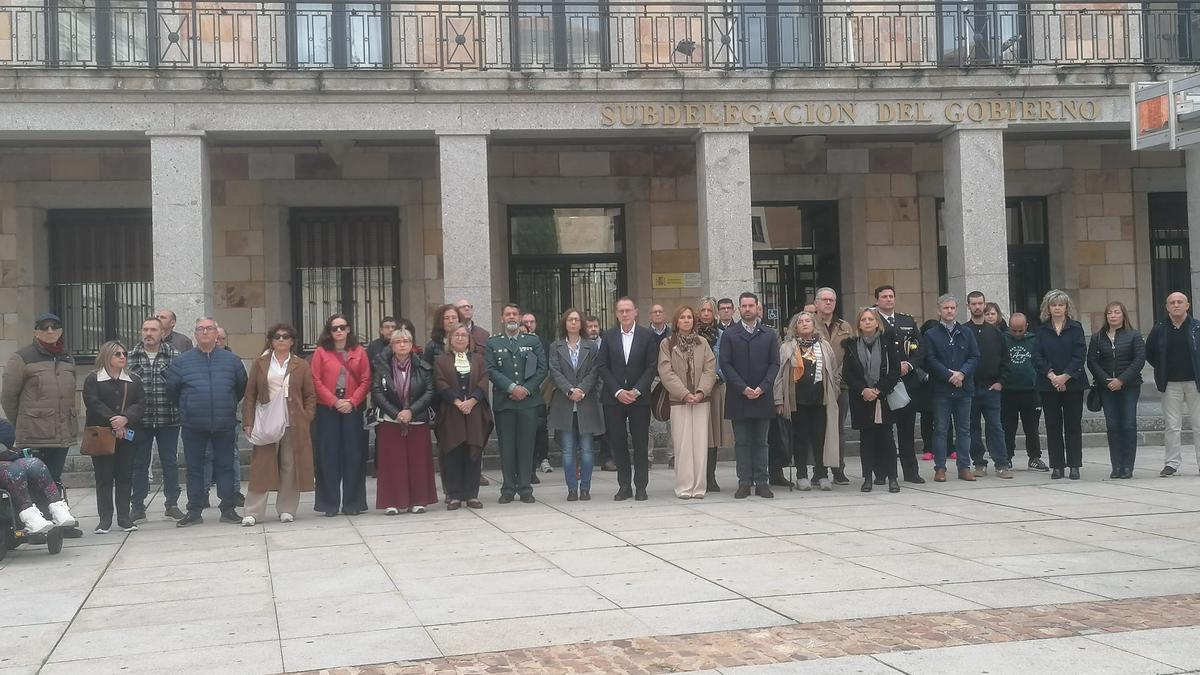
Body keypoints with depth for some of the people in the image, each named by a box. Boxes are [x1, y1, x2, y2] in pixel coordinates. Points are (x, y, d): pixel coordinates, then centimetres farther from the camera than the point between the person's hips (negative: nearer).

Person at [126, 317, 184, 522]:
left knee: (170, 462, 6)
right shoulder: (130, 357, 4)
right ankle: (137, 506, 15)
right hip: (140, 420, 1)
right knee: (139, 463, 7)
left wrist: (180, 412, -8)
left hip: (168, 419, -1)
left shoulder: (174, 356, 2)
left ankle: (172, 504, 16)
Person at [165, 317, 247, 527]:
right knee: (194, 468, 5)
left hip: (224, 424, 0)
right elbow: (170, 389, 8)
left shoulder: (231, 360, 4)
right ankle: (194, 511, 11)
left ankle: (228, 509, 12)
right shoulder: (182, 361, 2)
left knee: (225, 466, 5)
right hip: (193, 426, 0)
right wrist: (186, 408, 12)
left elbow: (242, 386, 13)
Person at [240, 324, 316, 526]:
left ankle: (287, 509, 12)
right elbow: (250, 395, 7)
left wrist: (307, 419, -4)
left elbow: (310, 395, 8)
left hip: (294, 424, 0)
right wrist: (248, 423, -1)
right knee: (261, 467, -1)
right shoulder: (260, 364, 9)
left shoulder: (302, 366, 9)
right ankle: (252, 512, 2)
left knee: (290, 467, 2)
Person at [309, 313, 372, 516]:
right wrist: (334, 402, -12)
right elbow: (316, 381, -3)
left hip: (352, 409, 1)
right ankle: (330, 504, 6)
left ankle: (352, 503, 9)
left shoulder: (359, 352, 7)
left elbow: (366, 381, 2)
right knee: (328, 454, 1)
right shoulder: (321, 352, 3)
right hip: (327, 409, -1)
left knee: (353, 455, 2)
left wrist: (352, 402, -10)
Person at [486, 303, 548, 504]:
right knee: (506, 446, 1)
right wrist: (512, 387, -12)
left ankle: (525, 488, 6)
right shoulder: (492, 343, 9)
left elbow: (542, 369, 4)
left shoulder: (533, 341, 11)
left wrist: (526, 389, -7)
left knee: (526, 445, 1)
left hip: (529, 400, 0)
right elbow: (491, 370, -1)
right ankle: (508, 489, 7)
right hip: (503, 402, 0)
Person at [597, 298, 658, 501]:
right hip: (614, 398, 1)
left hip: (639, 397, -1)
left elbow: (652, 366, -2)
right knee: (617, 441, 2)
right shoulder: (609, 336, 6)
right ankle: (624, 485, 11)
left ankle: (641, 486, 9)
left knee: (641, 442, 1)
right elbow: (603, 367, 2)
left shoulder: (647, 335, 2)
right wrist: (618, 391, -9)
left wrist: (636, 391, -11)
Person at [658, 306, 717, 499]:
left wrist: (701, 392, -10)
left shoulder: (702, 343, 10)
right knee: (682, 444, -5)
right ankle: (684, 487, -1)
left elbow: (710, 369, 4)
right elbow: (666, 372, -4)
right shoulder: (667, 344, 3)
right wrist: (685, 394, -12)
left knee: (701, 443, -1)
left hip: (701, 400, 2)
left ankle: (699, 487, 3)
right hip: (678, 401, -2)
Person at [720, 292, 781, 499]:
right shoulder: (729, 335, 5)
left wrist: (762, 388, -10)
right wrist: (743, 388, -12)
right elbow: (725, 364, -2)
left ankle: (761, 482, 7)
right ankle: (744, 482, 4)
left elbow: (775, 364, 3)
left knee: (760, 441, 4)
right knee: (741, 442, 1)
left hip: (762, 396, 1)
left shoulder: (769, 335, 9)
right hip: (738, 397, -1)